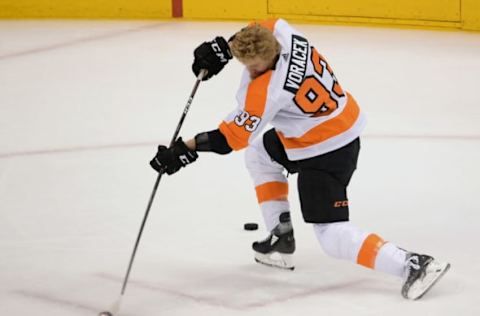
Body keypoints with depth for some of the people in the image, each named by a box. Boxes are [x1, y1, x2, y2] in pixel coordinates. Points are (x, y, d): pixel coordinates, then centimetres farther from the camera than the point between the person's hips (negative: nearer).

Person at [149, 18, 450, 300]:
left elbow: (235, 135, -23)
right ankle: (281, 239, 28)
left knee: (332, 235, -9)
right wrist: (221, 48, 8)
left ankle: (412, 265, -16)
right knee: (260, 155, 27)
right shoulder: (280, 32, -11)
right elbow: (261, 31, 14)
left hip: (326, 152, -10)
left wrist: (185, 149, -19)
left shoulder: (268, 89, -30)